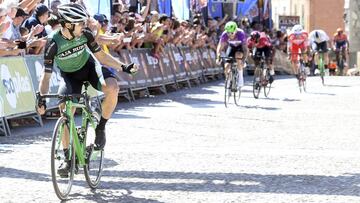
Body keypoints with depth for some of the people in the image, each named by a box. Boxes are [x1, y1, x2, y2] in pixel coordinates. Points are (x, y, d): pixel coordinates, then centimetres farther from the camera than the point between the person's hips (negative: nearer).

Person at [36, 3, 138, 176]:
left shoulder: (85, 34, -20)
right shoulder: (54, 43, -28)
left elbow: (100, 55, -6)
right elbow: (46, 74, -23)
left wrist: (123, 67, -14)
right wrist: (42, 98, -37)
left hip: (89, 66, 1)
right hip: (70, 75, -1)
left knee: (112, 88, -28)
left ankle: (100, 128, -8)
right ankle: (68, 158, 6)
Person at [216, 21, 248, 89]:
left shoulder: (241, 34, -35)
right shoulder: (224, 34, -28)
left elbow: (245, 48, -37)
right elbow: (220, 46, -24)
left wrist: (243, 60, -48)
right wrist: (218, 57, -39)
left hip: (240, 46, -3)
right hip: (231, 47, 3)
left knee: (238, 55, -36)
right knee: (227, 66, -11)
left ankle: (240, 76, -19)